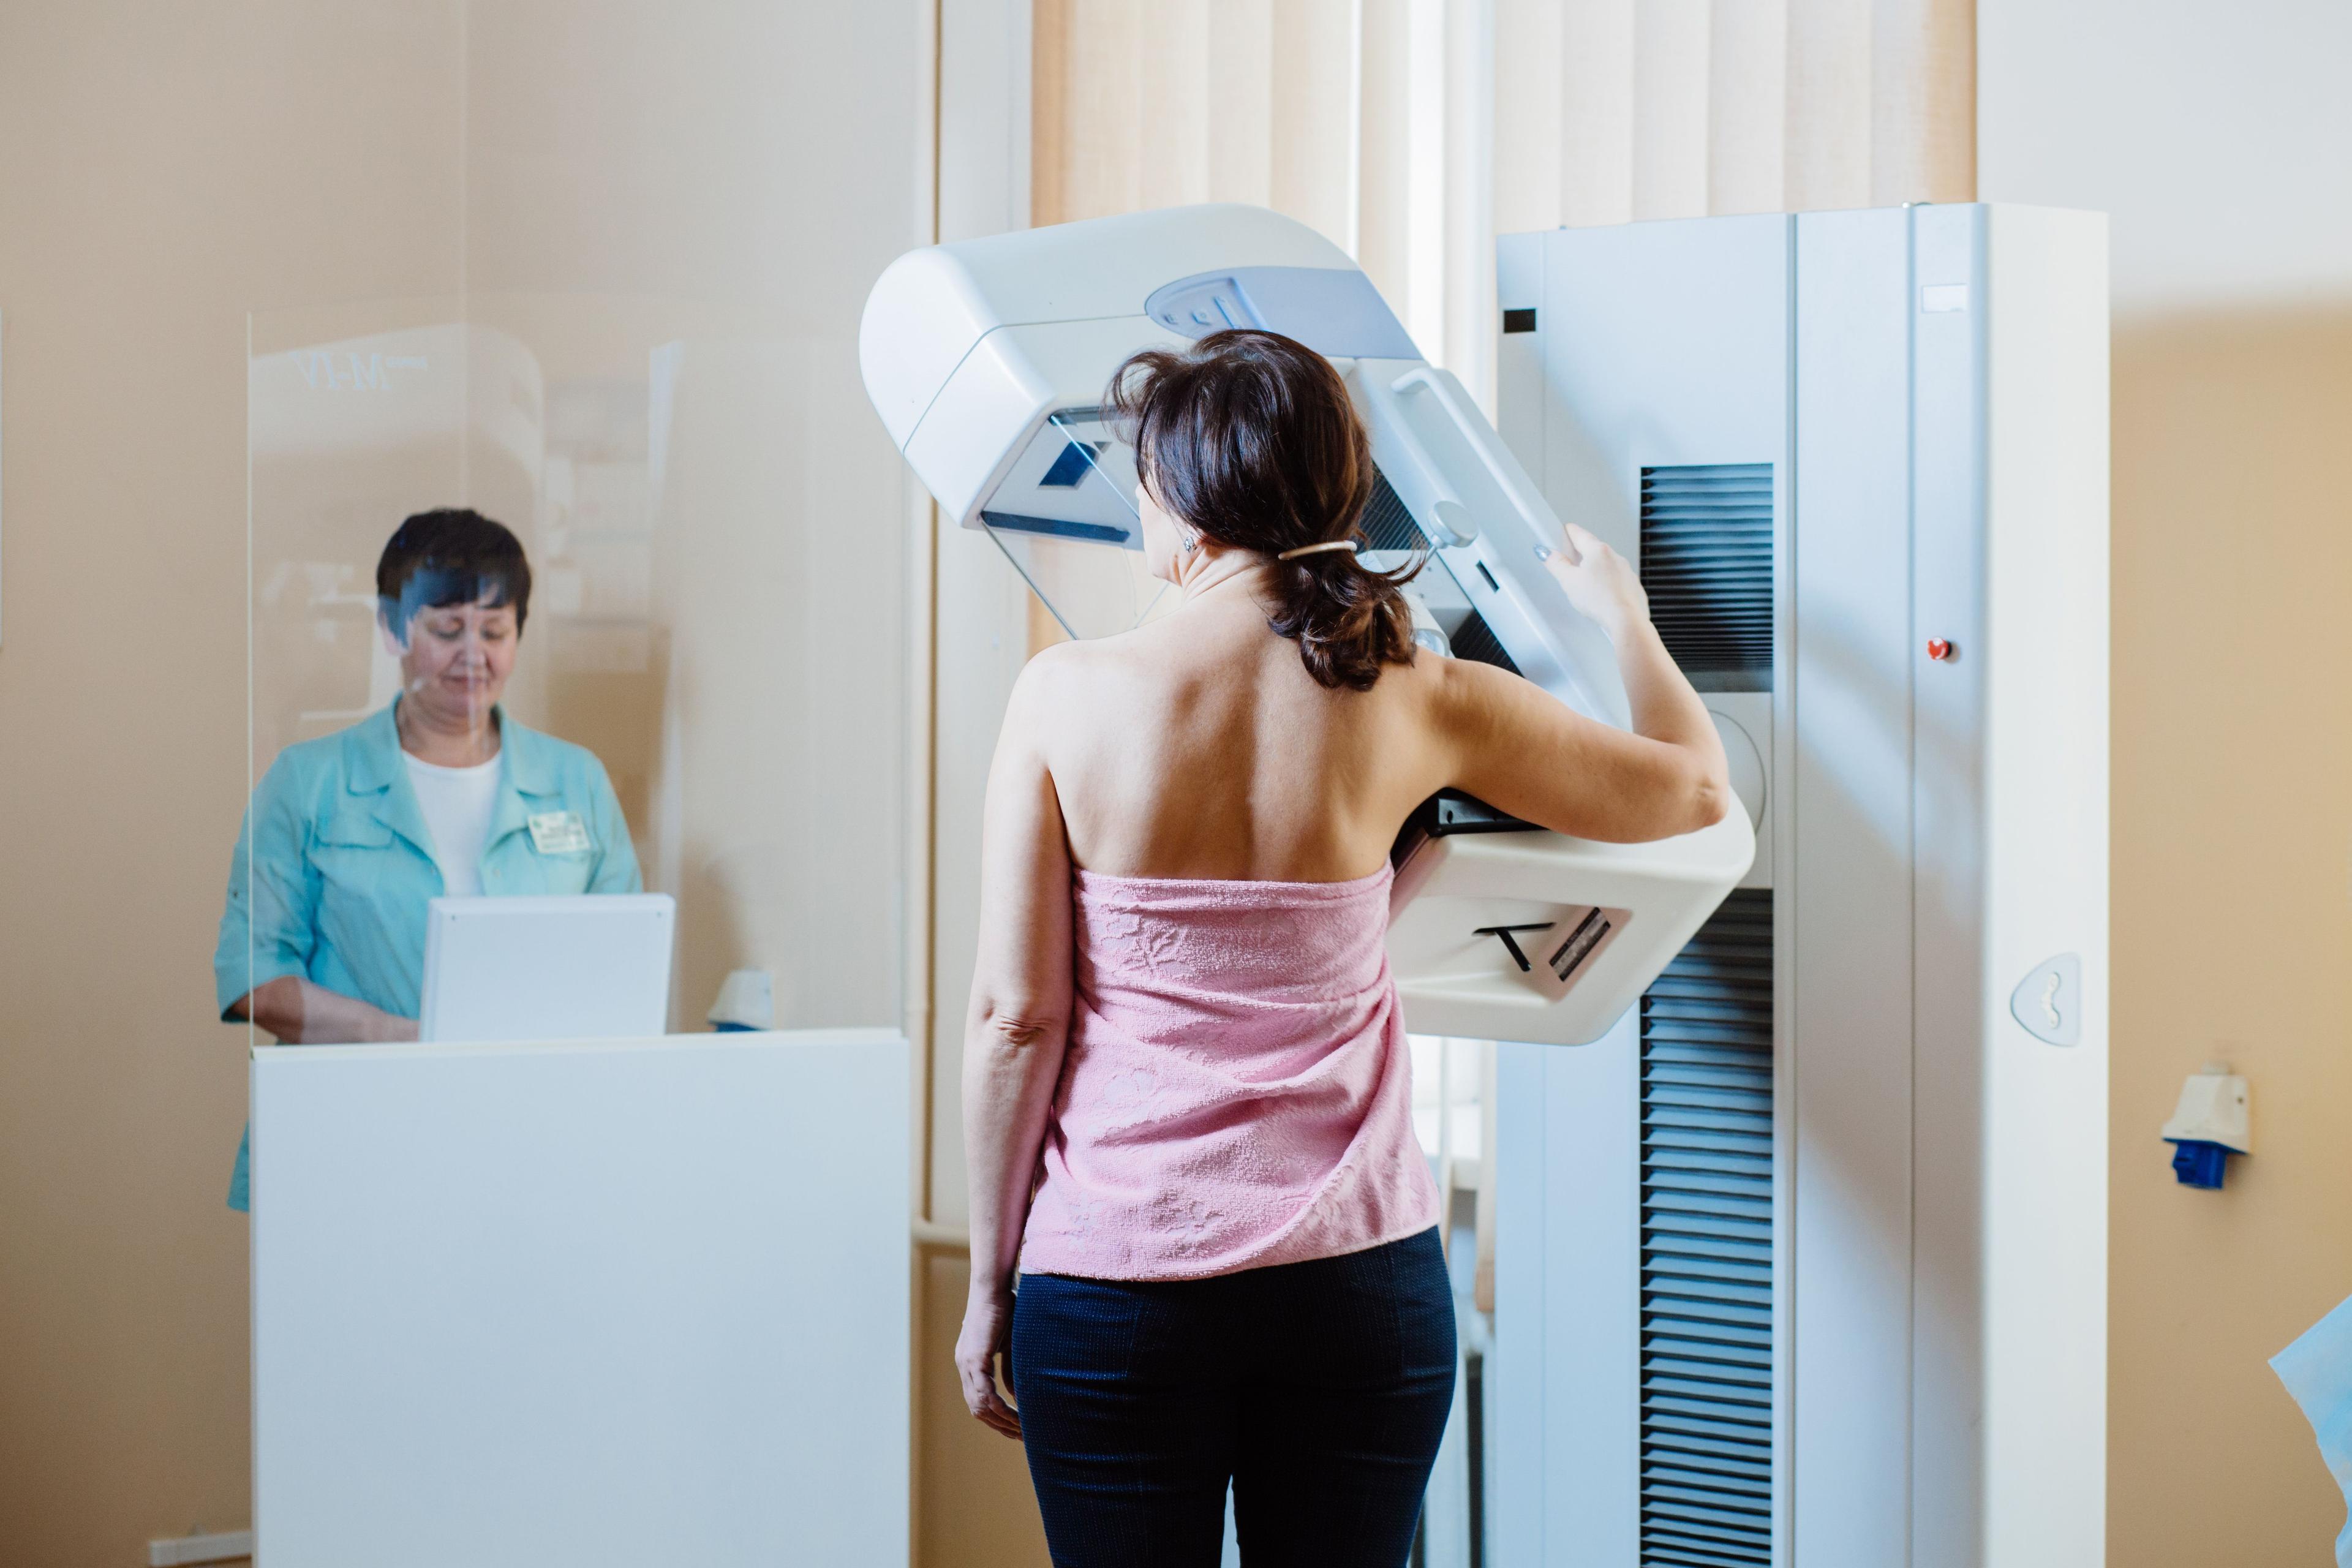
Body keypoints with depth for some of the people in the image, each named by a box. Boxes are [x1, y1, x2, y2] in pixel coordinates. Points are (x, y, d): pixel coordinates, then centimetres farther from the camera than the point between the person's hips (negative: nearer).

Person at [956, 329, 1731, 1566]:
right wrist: (1621, 616, 29)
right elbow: (1696, 790, 11)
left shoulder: (1069, 697, -8)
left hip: (1114, 1275, -1)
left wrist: (988, 1281, 4)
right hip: (1359, 1277, 2)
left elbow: (1015, 1013, -6)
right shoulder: (1418, 705, -3)